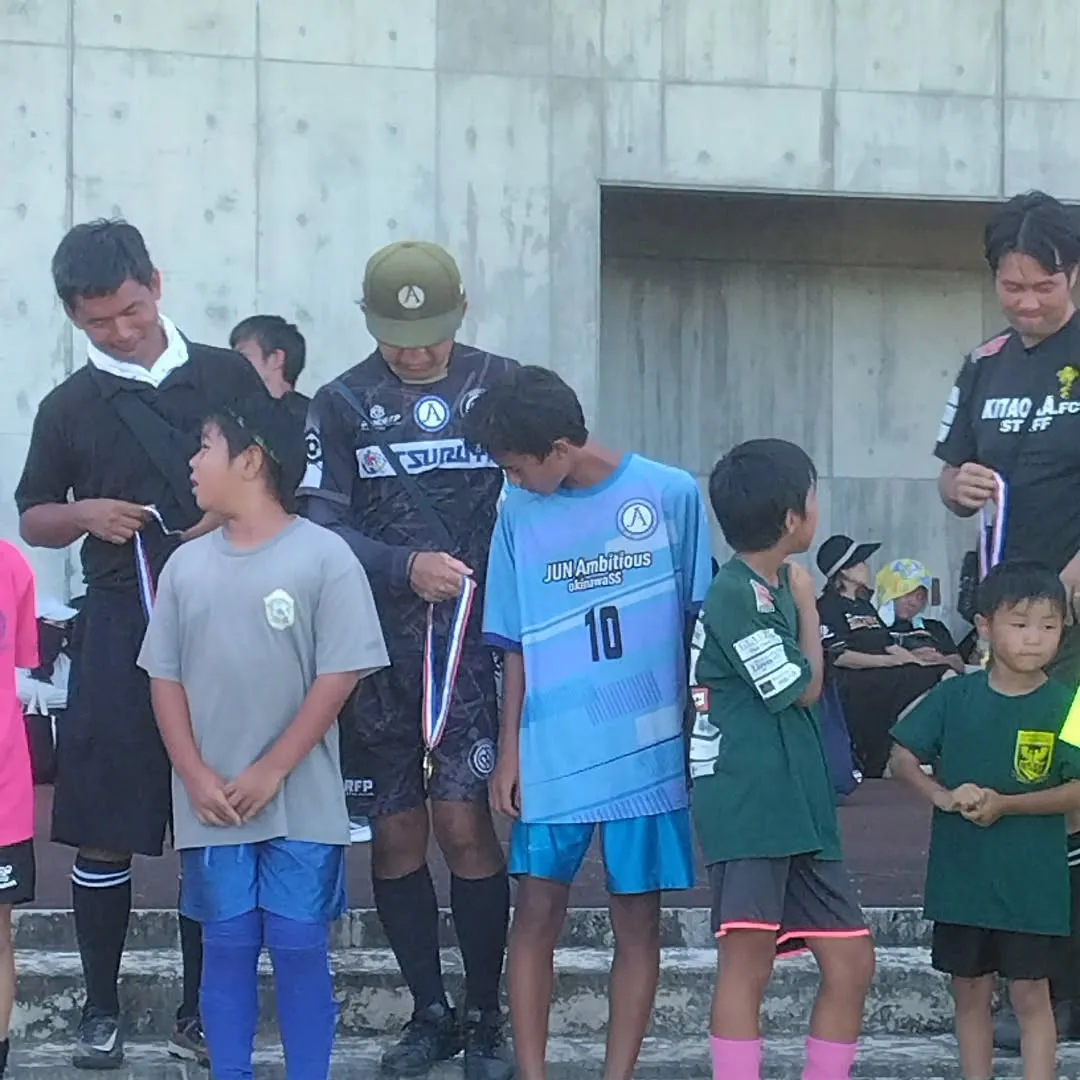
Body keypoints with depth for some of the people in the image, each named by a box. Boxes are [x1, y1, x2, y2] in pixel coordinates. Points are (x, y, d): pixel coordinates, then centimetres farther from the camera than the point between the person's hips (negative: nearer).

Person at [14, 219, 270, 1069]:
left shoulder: (231, 377, 5)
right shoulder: (69, 407, 7)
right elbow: (33, 520, 15)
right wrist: (84, 515, -7)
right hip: (119, 633, 0)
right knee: (103, 829, 0)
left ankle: (201, 1011, 15)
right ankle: (101, 1011, 12)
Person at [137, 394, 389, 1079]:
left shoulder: (324, 556, -7)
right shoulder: (187, 565, 7)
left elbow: (339, 675, -9)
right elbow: (165, 677, 8)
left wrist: (270, 772, -11)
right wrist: (196, 777, -4)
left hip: (301, 801, -3)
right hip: (212, 805, 4)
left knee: (300, 947, 0)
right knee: (227, 947, 8)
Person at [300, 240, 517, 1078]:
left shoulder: (502, 387, 3)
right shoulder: (343, 406, 5)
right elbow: (320, 526, -2)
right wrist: (405, 568, -18)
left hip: (478, 639, -2)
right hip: (380, 644, 2)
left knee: (463, 822, -9)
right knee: (396, 833, 6)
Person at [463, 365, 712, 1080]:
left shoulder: (672, 496, -6)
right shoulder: (520, 511, 3)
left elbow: (700, 621, 0)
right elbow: (517, 644, 8)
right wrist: (510, 751, 5)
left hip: (649, 748, -2)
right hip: (551, 751, 2)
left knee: (638, 920, 4)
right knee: (537, 913, 1)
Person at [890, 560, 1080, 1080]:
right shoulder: (954, 696, -2)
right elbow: (903, 756, 2)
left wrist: (1007, 804, -20)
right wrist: (943, 795, -16)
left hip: (1032, 881, -2)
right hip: (961, 875, 2)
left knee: (1030, 994, 4)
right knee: (970, 991, 13)